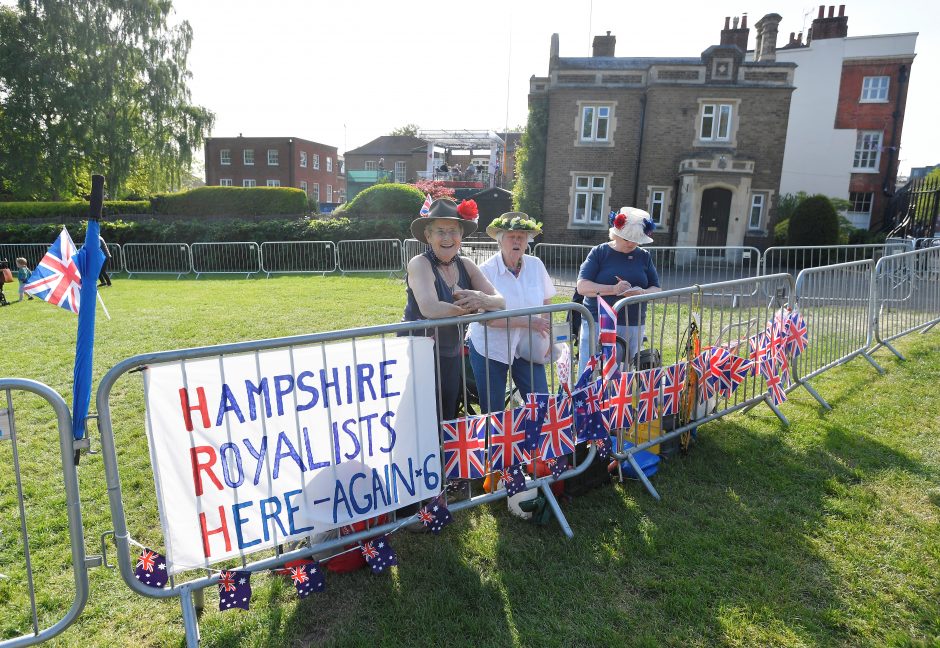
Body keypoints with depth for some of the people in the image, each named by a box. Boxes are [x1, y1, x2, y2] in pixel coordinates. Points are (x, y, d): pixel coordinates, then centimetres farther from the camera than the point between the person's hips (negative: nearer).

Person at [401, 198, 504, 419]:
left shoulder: (466, 265, 3)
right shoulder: (420, 264, -14)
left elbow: (500, 302, -4)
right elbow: (429, 308, -31)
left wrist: (483, 299, -27)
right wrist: (472, 307, -18)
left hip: (451, 355, 6)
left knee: (449, 421, 18)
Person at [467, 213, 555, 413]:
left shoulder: (536, 265, -1)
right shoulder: (486, 270, -13)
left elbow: (546, 302, 11)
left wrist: (547, 337, -1)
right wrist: (528, 322, -24)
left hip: (527, 348, 3)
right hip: (490, 349, -3)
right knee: (493, 412, 7)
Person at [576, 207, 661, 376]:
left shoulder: (644, 257, 12)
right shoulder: (599, 252, 2)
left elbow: (656, 289, 11)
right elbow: (582, 286, -7)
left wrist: (642, 293, -13)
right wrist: (613, 289, -21)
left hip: (634, 328, 3)